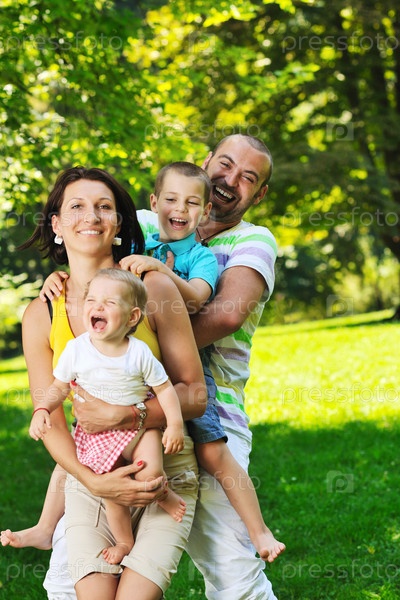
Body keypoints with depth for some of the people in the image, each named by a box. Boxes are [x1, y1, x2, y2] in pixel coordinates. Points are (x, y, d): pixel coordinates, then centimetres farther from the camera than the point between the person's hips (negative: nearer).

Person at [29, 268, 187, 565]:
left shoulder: (139, 352, -13)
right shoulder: (76, 349, -9)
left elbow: (165, 388, -6)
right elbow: (59, 387, 2)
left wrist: (175, 424, -14)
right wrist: (42, 410, -15)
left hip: (139, 426, -2)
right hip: (97, 434, 2)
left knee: (150, 475, -23)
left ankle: (164, 495, 13)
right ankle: (124, 541, 26)